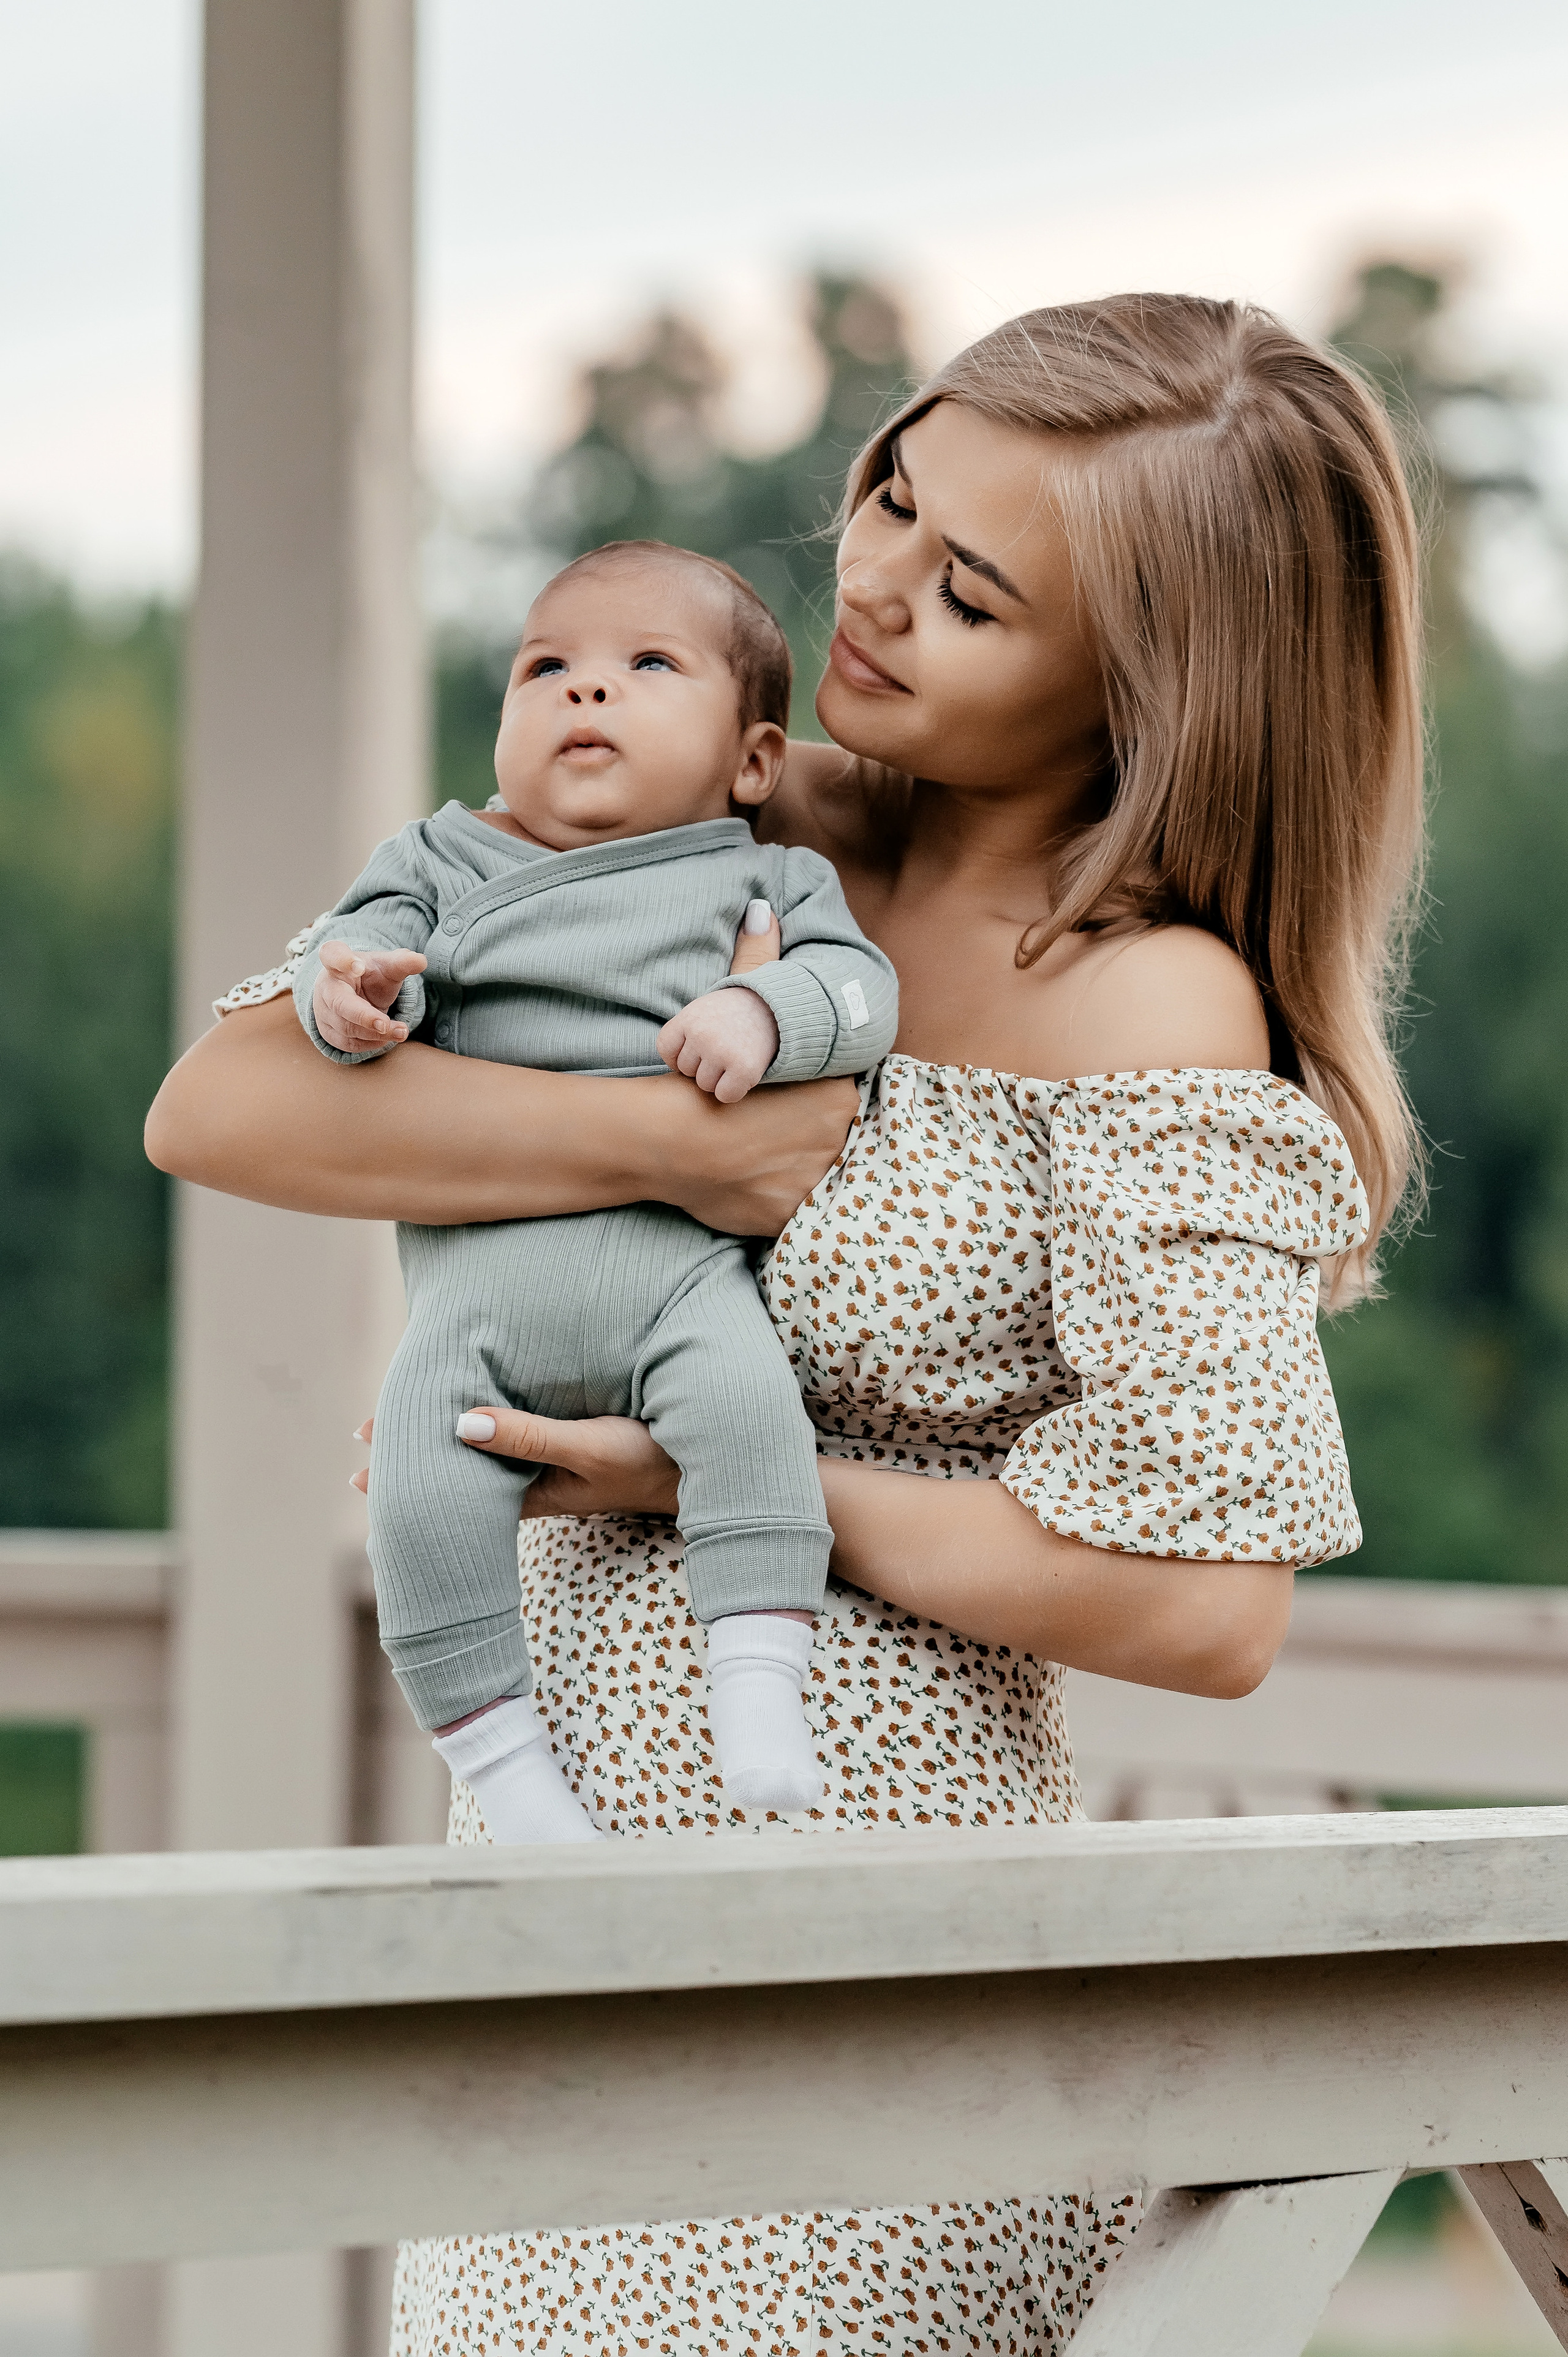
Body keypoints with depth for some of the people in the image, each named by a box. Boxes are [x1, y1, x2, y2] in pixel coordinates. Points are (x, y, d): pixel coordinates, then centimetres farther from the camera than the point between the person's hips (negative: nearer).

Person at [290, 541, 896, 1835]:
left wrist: (763, 1013, -15)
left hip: (675, 1252, -2)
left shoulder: (767, 880, 18)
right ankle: (497, 1746, -10)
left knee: (742, 1395, -32)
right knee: (421, 1489, -20)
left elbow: (862, 984, 6)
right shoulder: (445, 864, 23)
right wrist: (348, 988, -13)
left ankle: (762, 1674, -27)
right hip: (478, 1269, 2)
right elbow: (375, 939, 11)